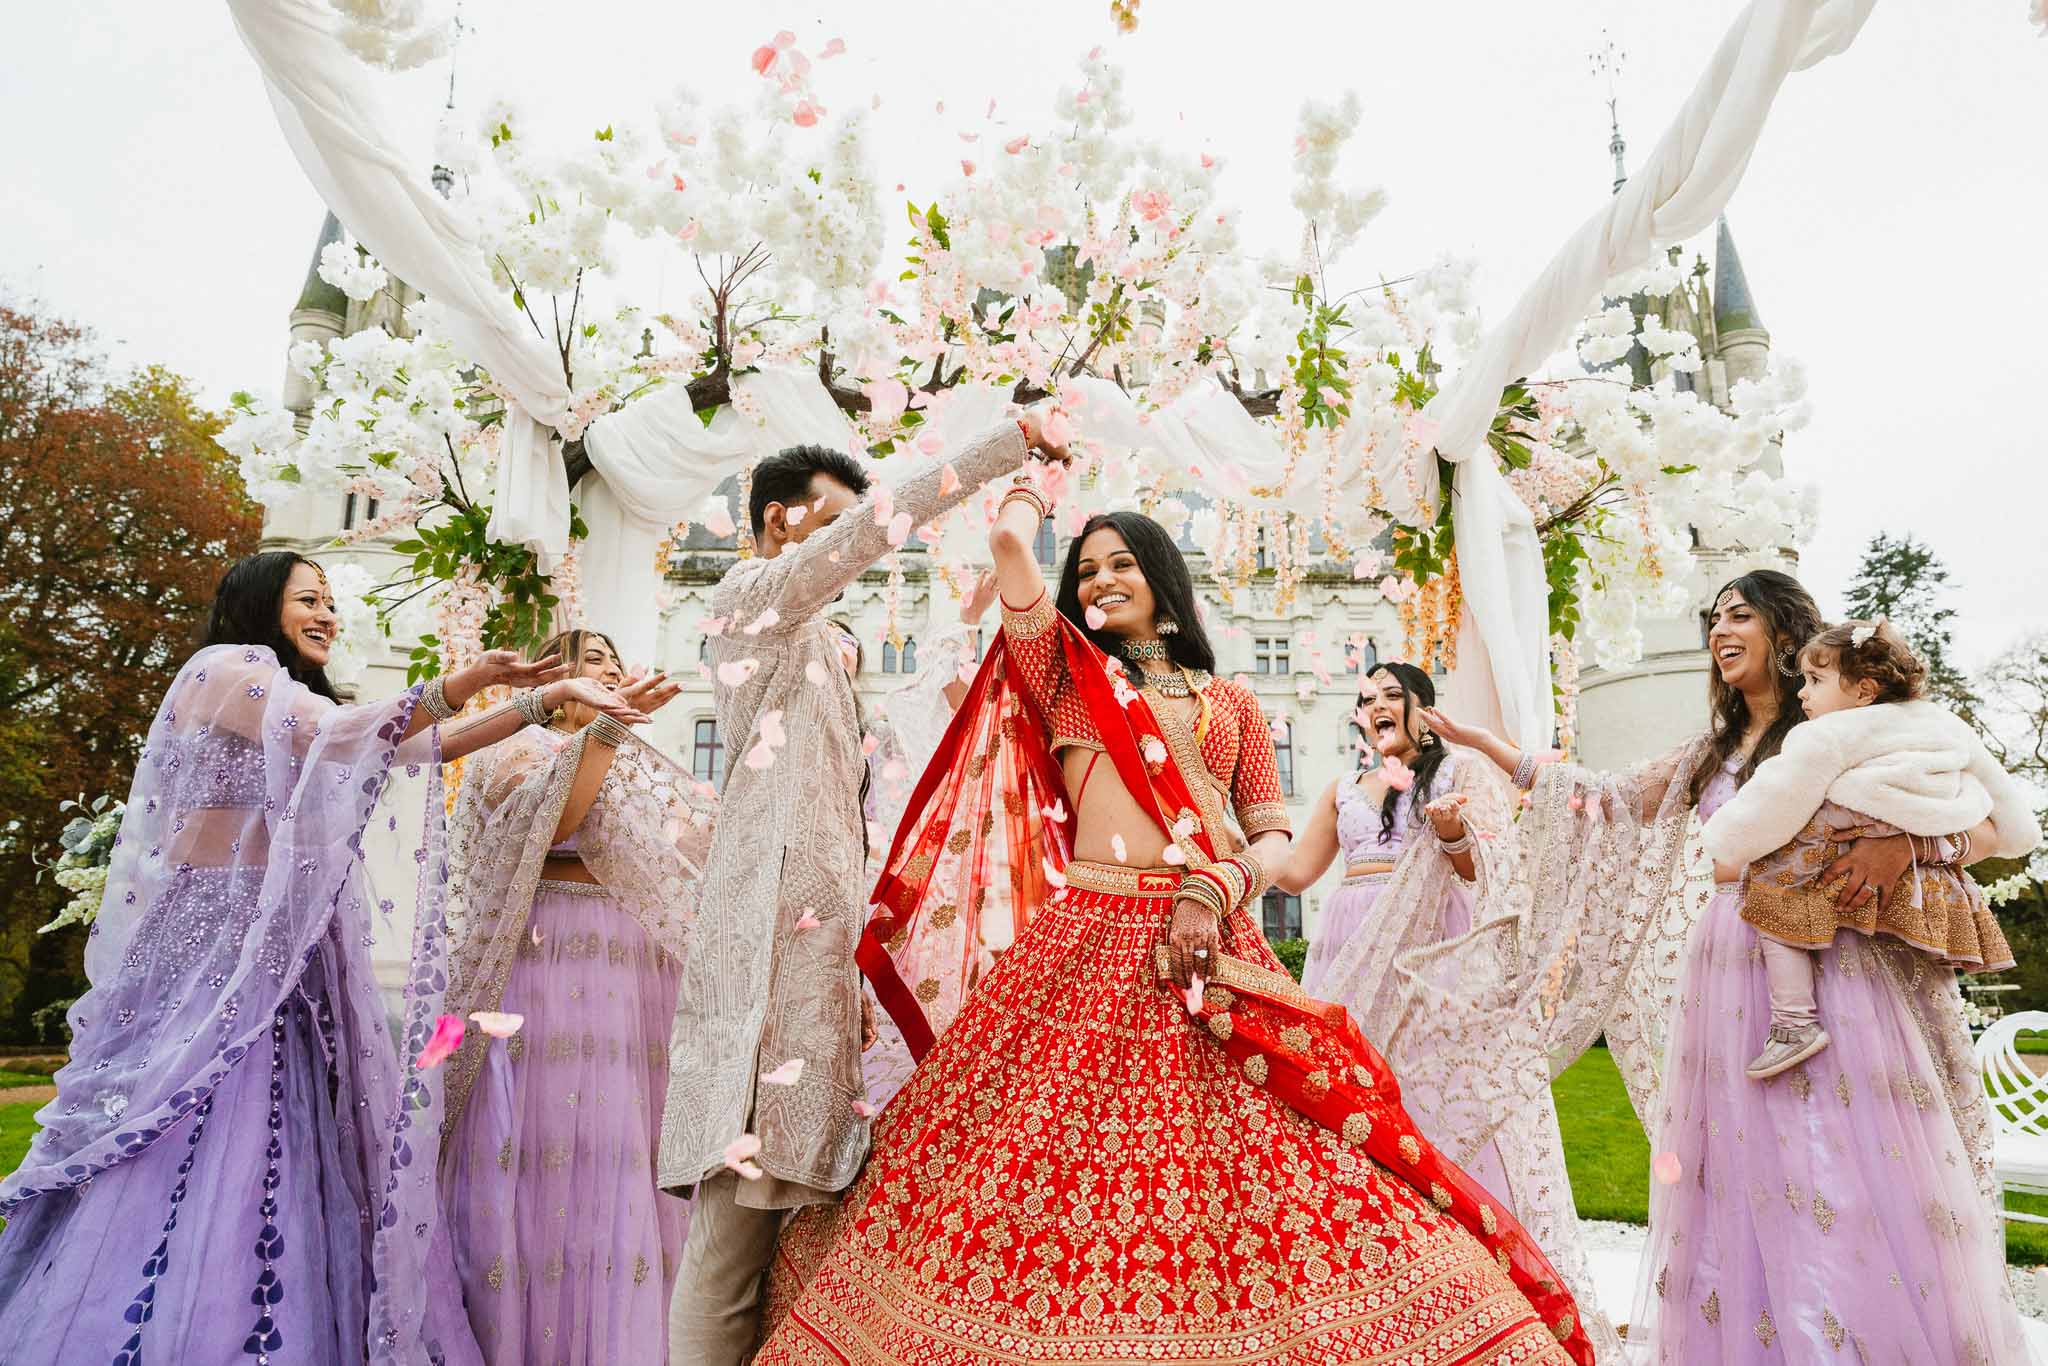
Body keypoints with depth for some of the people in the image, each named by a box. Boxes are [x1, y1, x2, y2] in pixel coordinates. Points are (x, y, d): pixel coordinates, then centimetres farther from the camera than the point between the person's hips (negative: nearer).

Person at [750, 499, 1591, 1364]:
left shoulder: (1232, 704, 19)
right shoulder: (1065, 670, 15)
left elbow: (1274, 837, 10)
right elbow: (1009, 538, 4)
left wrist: (1214, 889, -10)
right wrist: (1040, 477, 25)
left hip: (1214, 949, 2)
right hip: (1086, 951, -1)